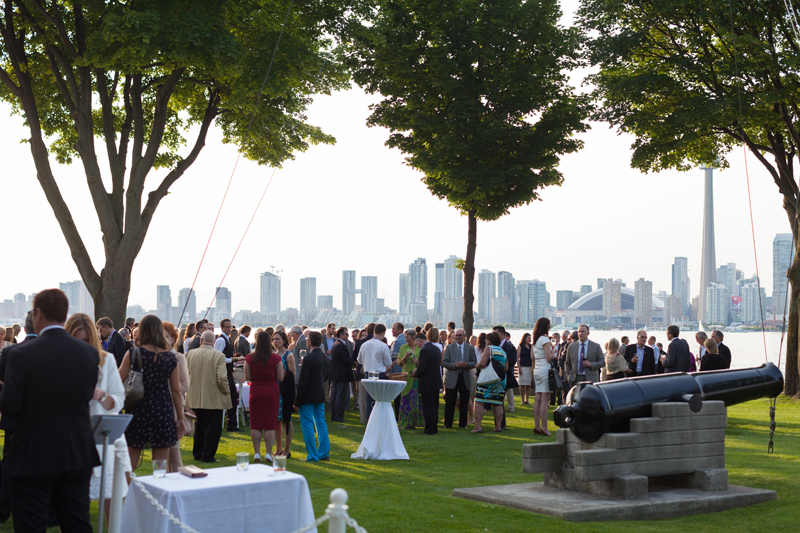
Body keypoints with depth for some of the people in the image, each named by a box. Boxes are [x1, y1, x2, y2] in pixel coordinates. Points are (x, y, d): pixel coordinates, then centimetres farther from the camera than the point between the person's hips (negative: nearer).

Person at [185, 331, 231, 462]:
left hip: (195, 398, 5)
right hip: (214, 399, -5)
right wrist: (226, 392, -1)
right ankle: (207, 455, 3)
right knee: (212, 428, 4)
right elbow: (222, 378, -17)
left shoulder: (190, 354, 0)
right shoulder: (218, 356, -13)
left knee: (199, 427, 17)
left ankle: (197, 453, 24)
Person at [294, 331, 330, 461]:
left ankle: (312, 455, 2)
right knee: (321, 423, 14)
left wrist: (297, 400, -13)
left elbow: (303, 381, -17)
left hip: (308, 396, -8)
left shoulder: (309, 358, -18)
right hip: (320, 395, 8)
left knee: (307, 424, 0)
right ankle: (324, 453, 17)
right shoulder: (324, 356, 6)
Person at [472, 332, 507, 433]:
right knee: (498, 404, 10)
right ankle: (498, 426, 10)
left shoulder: (488, 348, -6)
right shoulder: (503, 352, 13)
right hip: (500, 381, 6)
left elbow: (482, 364, -16)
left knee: (479, 402, -5)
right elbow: (506, 368, 11)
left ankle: (478, 426, -11)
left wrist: (477, 366, 4)